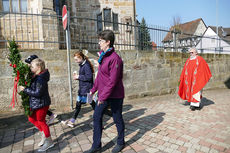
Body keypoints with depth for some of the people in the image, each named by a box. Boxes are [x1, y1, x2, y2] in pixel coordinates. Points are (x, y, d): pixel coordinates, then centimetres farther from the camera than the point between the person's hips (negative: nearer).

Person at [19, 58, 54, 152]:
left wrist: (25, 89, -19)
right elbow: (33, 89, 13)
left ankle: (49, 142, 21)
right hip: (36, 103, 10)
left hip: (41, 103, -10)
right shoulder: (36, 76, 7)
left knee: (41, 121, 4)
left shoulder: (40, 78, -24)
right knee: (31, 118, 21)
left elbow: (38, 93, -26)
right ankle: (44, 133, 32)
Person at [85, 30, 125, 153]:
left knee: (117, 119, 10)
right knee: (96, 117, 11)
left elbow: (112, 81, -23)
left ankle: (120, 143, 35)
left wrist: (103, 97, -21)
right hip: (103, 94, 8)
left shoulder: (115, 58, -20)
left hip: (115, 96, -8)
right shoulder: (103, 55, 8)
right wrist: (93, 89, 17)